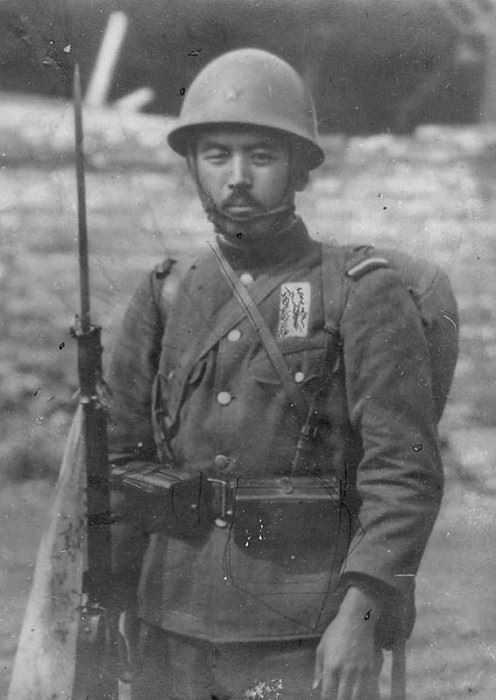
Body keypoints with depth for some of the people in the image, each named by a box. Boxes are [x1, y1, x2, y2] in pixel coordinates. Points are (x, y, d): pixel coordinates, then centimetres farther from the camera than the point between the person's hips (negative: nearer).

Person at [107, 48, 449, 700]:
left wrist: (359, 616, -22)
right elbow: (120, 457, 10)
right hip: (177, 634, 5)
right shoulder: (164, 299, 8)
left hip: (313, 643, -4)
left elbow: (405, 472, -12)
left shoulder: (367, 297, -6)